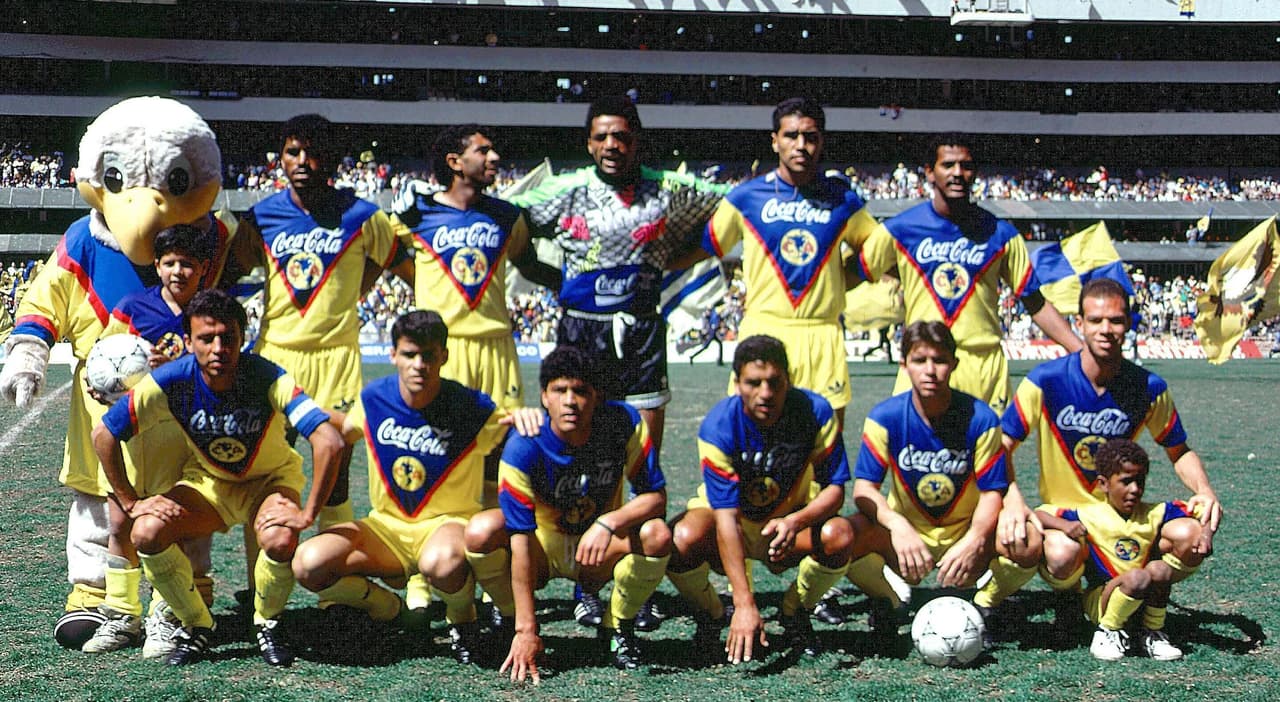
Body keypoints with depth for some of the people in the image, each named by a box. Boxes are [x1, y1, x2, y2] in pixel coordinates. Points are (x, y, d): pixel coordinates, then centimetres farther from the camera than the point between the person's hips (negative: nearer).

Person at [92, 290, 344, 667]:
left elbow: (329, 442, -37)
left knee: (280, 540, -35)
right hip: (206, 480, 2)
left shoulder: (267, 378, -30)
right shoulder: (171, 381, -24)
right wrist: (131, 503, -12)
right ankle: (196, 627, 0)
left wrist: (308, 514, -35)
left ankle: (266, 624, -2)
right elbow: (104, 433, -13)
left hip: (270, 481, -2)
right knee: (147, 532, -25)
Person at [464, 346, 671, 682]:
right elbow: (520, 539, -28)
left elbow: (656, 496, -17)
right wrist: (526, 630, -32)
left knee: (656, 535, -30)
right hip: (543, 546, -1)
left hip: (602, 551, 1)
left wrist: (609, 523, -38)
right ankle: (515, 629, -4)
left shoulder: (624, 423, -20)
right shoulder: (524, 448, -26)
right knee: (481, 531, -31)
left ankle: (617, 628, -3)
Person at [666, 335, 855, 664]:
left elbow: (834, 488, -15)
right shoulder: (718, 427, -26)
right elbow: (726, 515, -30)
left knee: (839, 535, -31)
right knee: (682, 539, -34)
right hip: (731, 526, -1)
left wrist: (796, 521, -39)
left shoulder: (816, 412, -20)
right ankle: (710, 616, -1)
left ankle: (794, 612, 0)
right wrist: (744, 604, -38)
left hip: (790, 523, 2)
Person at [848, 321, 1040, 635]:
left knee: (1028, 546, -30)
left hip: (965, 536, 0)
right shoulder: (884, 418, -10)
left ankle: (985, 606, 2)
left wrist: (974, 541, -32)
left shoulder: (980, 418, -11)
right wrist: (897, 526, -36)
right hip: (907, 536, 0)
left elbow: (992, 491, -11)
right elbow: (864, 489, -15)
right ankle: (886, 602, 1)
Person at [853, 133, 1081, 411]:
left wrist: (1084, 352, 1)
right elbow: (851, 274, 12)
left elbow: (1036, 304, 7)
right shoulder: (900, 229, 2)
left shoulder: (1000, 234, 4)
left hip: (985, 365, 1)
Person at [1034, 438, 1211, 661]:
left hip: (1144, 600, 4)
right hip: (1101, 599, -4)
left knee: (1159, 568, -26)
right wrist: (1064, 525, -24)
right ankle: (1108, 632, -11)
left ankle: (1152, 633, -8)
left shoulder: (1154, 514, 4)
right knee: (1137, 577, -34)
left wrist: (1206, 533, -19)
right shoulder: (1088, 515, -4)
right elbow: (1039, 514, -4)